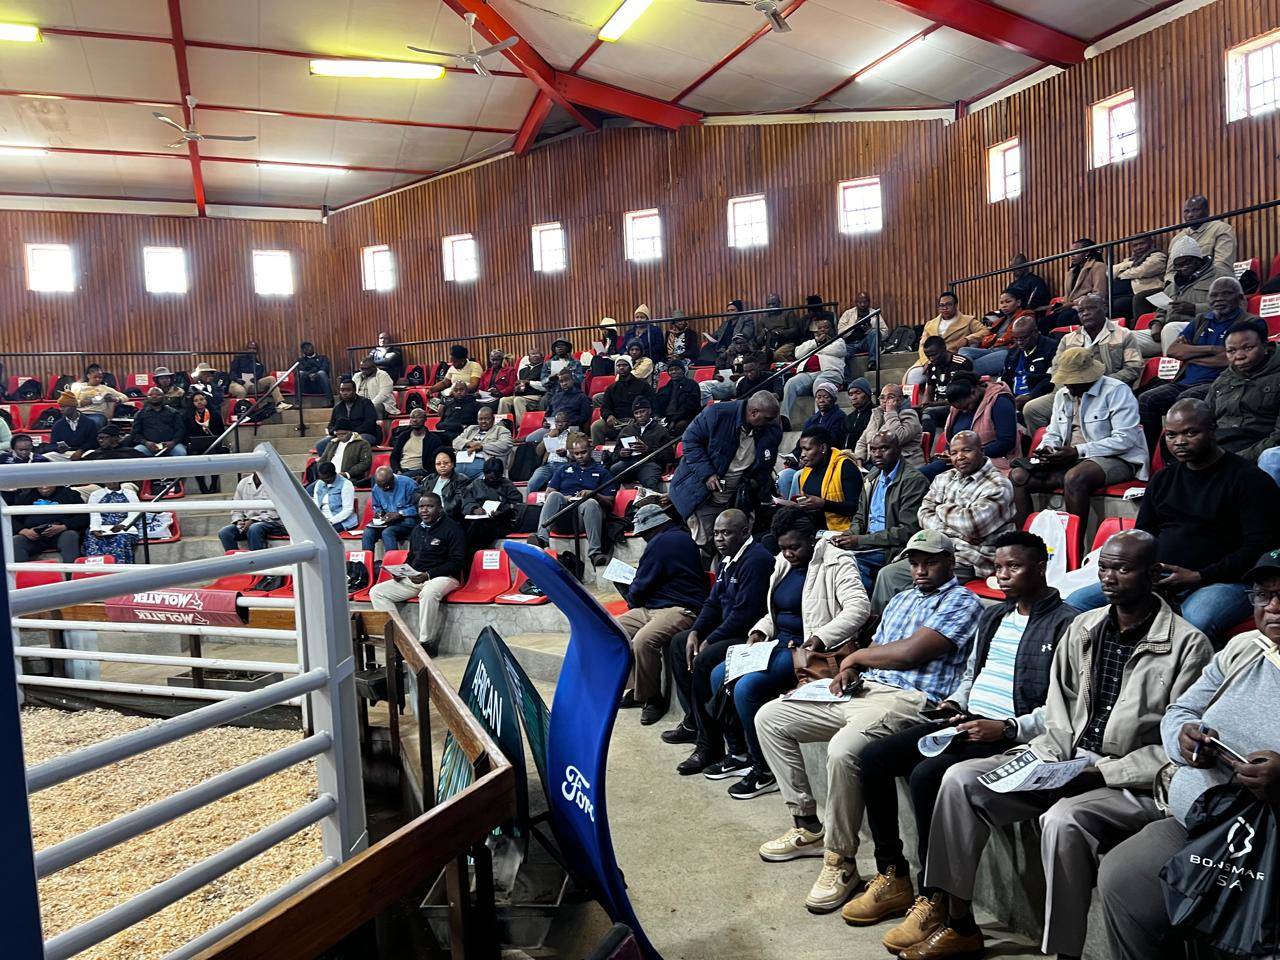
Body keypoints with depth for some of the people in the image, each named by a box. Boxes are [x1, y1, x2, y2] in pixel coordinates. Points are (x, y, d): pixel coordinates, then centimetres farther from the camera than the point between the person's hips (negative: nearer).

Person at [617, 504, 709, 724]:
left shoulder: (660, 542, -13)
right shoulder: (680, 536, 19)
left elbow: (641, 587, -8)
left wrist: (631, 595, 13)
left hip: (680, 610, -11)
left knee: (642, 641, -33)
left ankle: (653, 698, -13)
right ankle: (638, 689, 10)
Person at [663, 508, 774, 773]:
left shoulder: (756, 560, -19)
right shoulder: (727, 559, 13)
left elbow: (745, 613, -25)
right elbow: (713, 602, 17)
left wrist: (709, 641, -18)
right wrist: (695, 632, 0)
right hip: (728, 630, 11)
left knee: (704, 661, -28)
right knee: (678, 643, 14)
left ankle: (709, 746, -16)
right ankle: (693, 721, 18)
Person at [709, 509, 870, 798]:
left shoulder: (835, 562, -11)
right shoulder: (784, 563, 14)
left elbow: (859, 607, -23)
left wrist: (821, 637, -32)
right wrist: (759, 631, 4)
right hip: (778, 643, 9)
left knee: (747, 688, -25)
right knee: (719, 676, 0)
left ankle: (765, 771, -7)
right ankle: (739, 753, 15)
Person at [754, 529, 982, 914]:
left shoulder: (962, 602, -3)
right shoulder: (902, 599, 25)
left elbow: (910, 652, -16)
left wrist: (856, 656, -1)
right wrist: (848, 670, 0)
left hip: (907, 700, -9)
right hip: (862, 689, 9)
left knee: (843, 750, -38)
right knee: (769, 718, 4)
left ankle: (841, 860, -16)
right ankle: (808, 826, 11)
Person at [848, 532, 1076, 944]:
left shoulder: (1065, 624, -7)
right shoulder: (992, 616, 19)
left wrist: (1006, 729, -22)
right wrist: (955, 701, 8)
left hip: (1012, 735, -8)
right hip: (965, 721, 9)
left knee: (926, 774, -31)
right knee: (873, 757, -7)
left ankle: (933, 900, -15)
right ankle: (892, 878, 2)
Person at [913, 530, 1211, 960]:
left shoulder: (1188, 644, -9)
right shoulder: (1083, 627, 9)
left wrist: (1102, 773, -18)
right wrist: (1052, 759, -4)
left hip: (1134, 782, -6)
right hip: (1068, 761, 6)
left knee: (1062, 820, -36)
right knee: (960, 779, -10)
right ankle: (960, 924, 1)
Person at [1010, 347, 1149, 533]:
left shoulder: (1117, 391, -7)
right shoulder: (1062, 394, 16)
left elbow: (1125, 439, -16)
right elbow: (1053, 433, 24)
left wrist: (1078, 451, -19)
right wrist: (1046, 448, -1)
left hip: (1115, 459, -7)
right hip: (1070, 460, 7)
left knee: (1074, 477, -39)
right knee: (1017, 475, -14)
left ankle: (1075, 546, -26)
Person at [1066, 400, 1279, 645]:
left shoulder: (1249, 479, 2)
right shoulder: (1162, 480, 21)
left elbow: (1259, 547, -6)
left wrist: (1199, 577, -15)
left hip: (1219, 580, -5)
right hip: (1155, 579, 6)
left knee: (1196, 623, -42)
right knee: (1076, 602, -15)